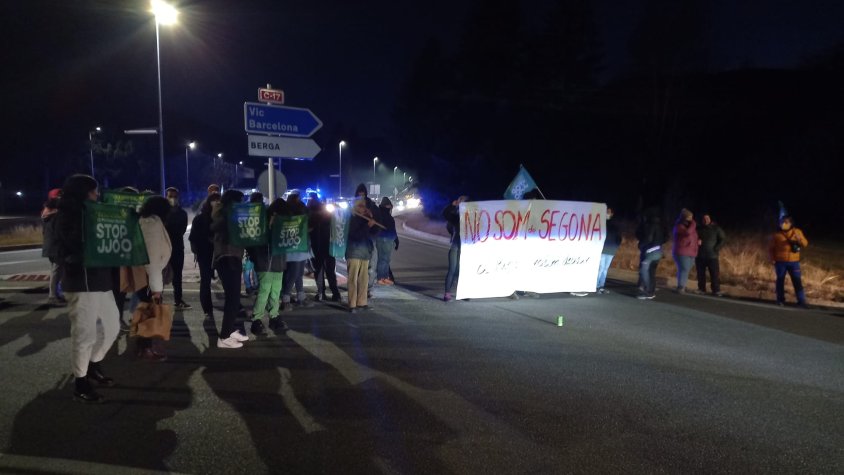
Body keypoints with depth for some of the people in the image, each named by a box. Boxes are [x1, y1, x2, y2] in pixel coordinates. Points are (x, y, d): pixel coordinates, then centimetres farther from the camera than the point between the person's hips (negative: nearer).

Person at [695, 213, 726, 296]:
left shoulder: (716, 228, 2)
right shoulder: (698, 229, 8)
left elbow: (723, 239, 3)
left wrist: (716, 249, -9)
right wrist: (696, 241, -5)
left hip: (712, 255, -2)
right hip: (700, 256, 3)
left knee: (715, 274, -5)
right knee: (700, 274, 5)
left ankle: (716, 290, 0)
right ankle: (701, 289, 14)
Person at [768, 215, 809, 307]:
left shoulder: (797, 232, 3)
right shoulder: (776, 234, -2)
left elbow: (805, 244, -1)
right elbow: (770, 248, 4)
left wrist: (799, 239, -22)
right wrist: (773, 259, -3)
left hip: (794, 262, 1)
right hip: (780, 262, -1)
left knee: (797, 281, -2)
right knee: (780, 281, 6)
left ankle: (801, 301, 1)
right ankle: (780, 300, 15)